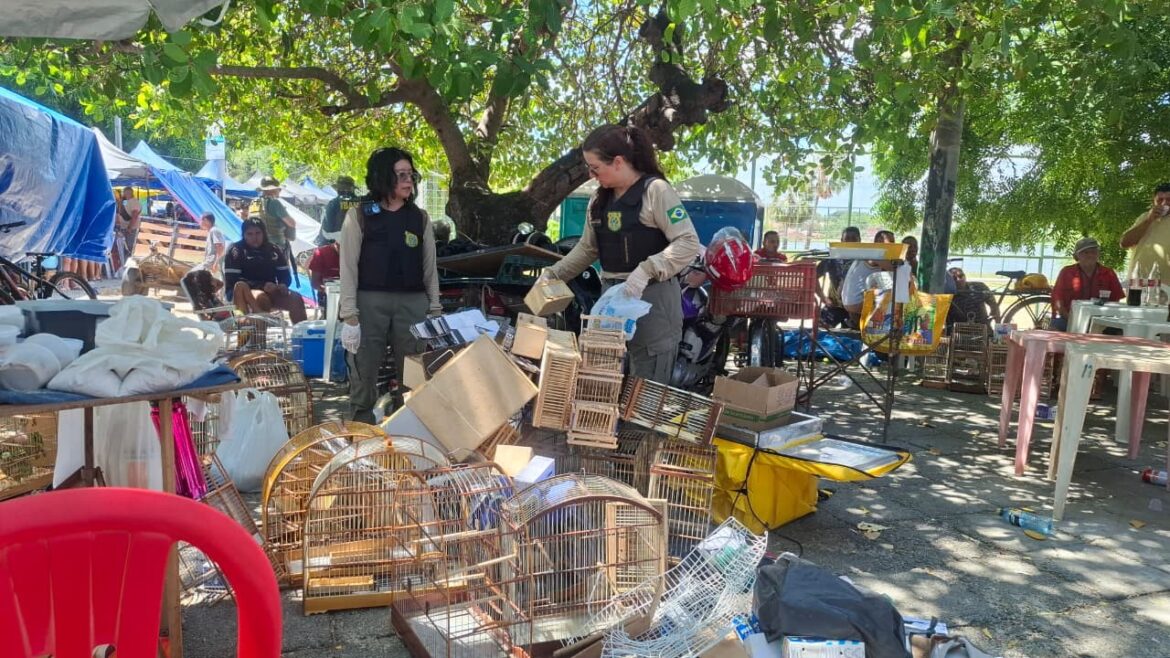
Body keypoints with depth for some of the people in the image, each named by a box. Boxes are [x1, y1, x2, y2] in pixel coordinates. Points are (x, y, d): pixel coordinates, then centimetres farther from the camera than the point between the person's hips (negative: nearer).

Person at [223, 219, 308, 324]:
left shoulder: (273, 250, 11)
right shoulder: (236, 251, -4)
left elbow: (285, 274, 11)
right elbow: (232, 280, -13)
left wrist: (282, 285, -15)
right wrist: (263, 286, -23)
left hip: (269, 292, 5)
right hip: (243, 293, -4)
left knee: (296, 299, -19)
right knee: (262, 298, -37)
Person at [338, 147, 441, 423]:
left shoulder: (420, 218, 11)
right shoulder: (359, 216, 1)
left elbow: (429, 267, 12)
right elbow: (348, 268, -3)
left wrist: (435, 310, 5)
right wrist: (349, 317, -10)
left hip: (413, 304, 3)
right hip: (370, 303, -2)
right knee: (363, 379, 2)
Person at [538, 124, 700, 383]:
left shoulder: (655, 190, -10)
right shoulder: (599, 199, 12)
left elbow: (689, 243, -15)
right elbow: (587, 248, 21)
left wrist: (646, 270, -26)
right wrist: (552, 275, 12)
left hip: (652, 297, -7)